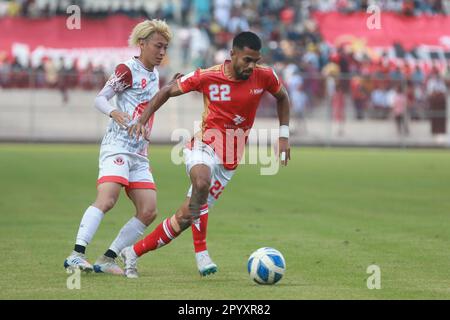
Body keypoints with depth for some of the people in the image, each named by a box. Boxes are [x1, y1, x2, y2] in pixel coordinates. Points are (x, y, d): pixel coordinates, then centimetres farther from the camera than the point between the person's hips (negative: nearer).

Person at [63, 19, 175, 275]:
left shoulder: (154, 74, 19)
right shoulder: (128, 69, -3)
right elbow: (100, 98, -8)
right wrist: (114, 112, -25)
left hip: (139, 153, 8)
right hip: (118, 146, -8)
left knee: (149, 211, -3)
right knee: (106, 199, -26)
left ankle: (108, 259, 1)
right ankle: (77, 254, -30)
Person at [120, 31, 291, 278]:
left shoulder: (264, 77, -7)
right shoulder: (207, 77, -12)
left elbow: (282, 97, 15)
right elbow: (167, 91, 1)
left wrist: (284, 135, 7)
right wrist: (142, 121, -9)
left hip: (229, 161, 3)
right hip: (203, 147, -3)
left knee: (187, 216, 1)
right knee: (202, 182, -39)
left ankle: (133, 253, 17)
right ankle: (201, 253, -24)